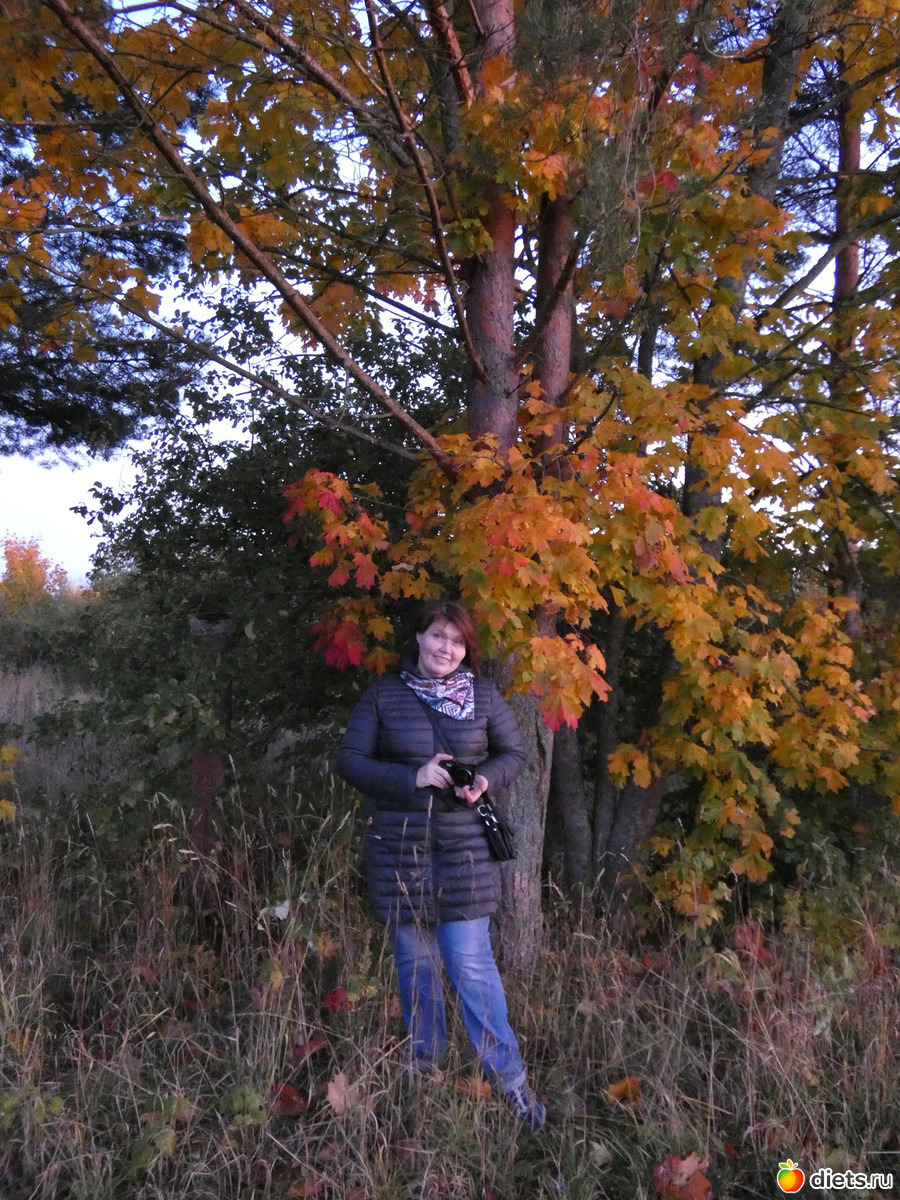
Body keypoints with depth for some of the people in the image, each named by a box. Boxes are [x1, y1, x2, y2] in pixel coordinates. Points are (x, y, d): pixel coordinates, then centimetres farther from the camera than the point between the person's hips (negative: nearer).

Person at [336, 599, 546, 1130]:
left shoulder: (483, 694, 2)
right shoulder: (384, 695, -1)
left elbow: (514, 753, 10)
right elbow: (350, 761, -3)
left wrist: (485, 780, -11)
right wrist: (414, 778, -15)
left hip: (464, 848, -1)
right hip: (399, 850, 1)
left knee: (472, 964, -1)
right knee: (416, 964, 13)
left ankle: (511, 1082, 16)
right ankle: (423, 1070, 33)